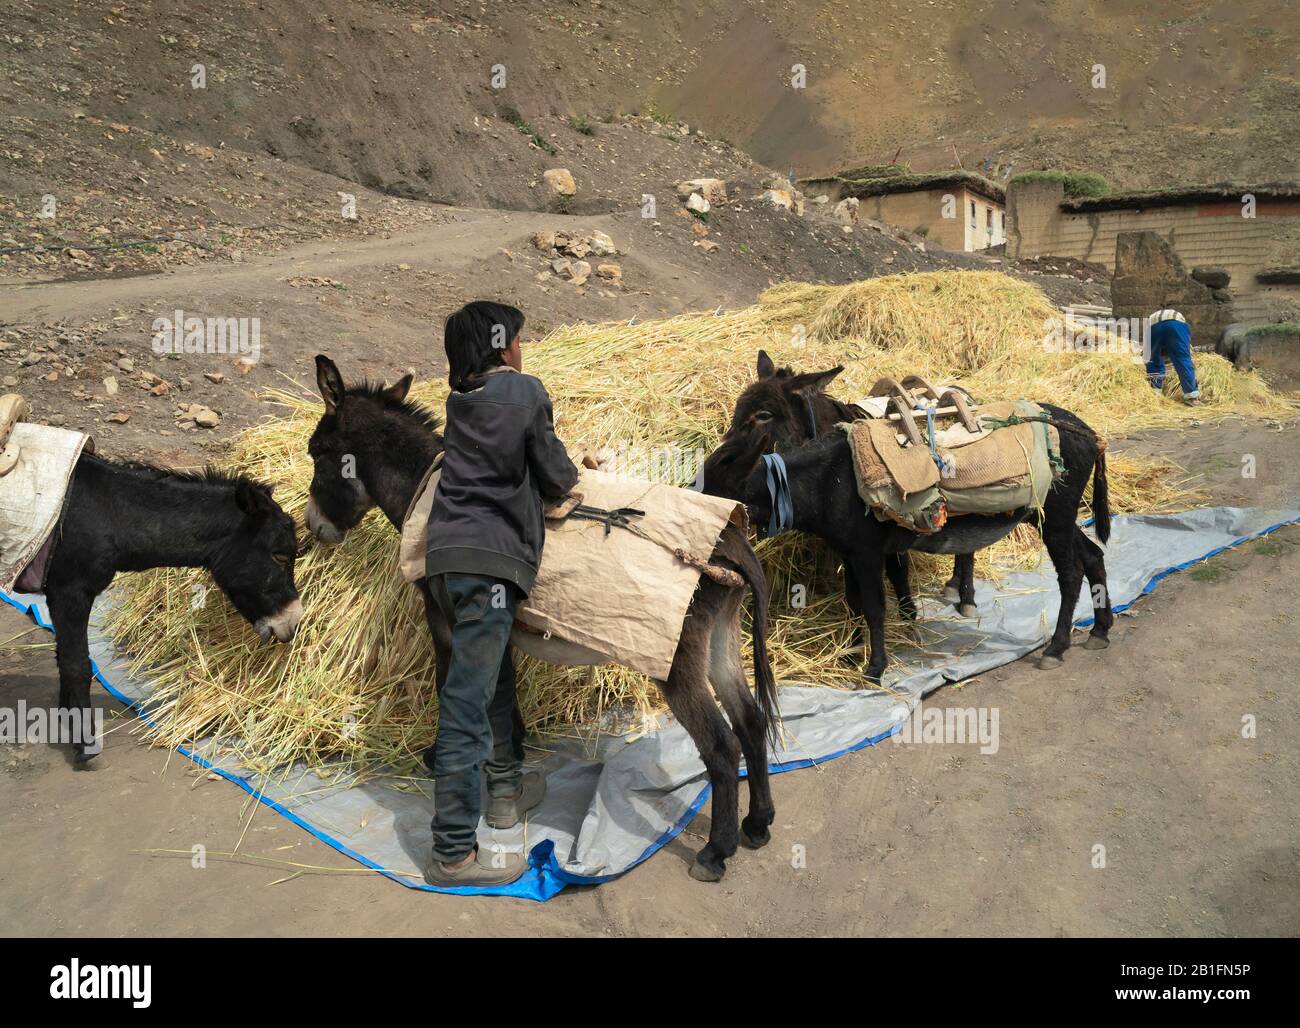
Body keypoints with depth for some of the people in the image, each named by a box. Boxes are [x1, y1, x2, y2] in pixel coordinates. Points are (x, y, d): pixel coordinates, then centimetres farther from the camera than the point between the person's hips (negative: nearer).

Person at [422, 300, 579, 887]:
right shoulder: (525, 392, -2)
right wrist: (574, 474, 22)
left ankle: (505, 788, 37)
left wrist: (568, 469, 28)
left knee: (494, 671, 23)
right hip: (489, 558, -8)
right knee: (468, 702, -8)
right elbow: (554, 481, 1)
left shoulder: (460, 400, 16)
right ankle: (453, 853, -3)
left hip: (446, 554, 8)